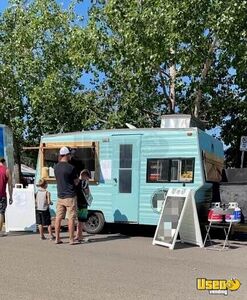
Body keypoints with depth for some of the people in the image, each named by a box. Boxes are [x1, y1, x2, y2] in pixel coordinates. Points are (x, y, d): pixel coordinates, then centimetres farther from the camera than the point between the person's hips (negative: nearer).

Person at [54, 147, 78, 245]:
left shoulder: (56, 167, 5)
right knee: (71, 218, 0)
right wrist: (77, 178, 13)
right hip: (70, 196, -6)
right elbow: (76, 182, -6)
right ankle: (71, 240, 4)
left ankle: (57, 238, 14)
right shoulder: (71, 167, -14)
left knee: (58, 218, 9)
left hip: (60, 196, 6)